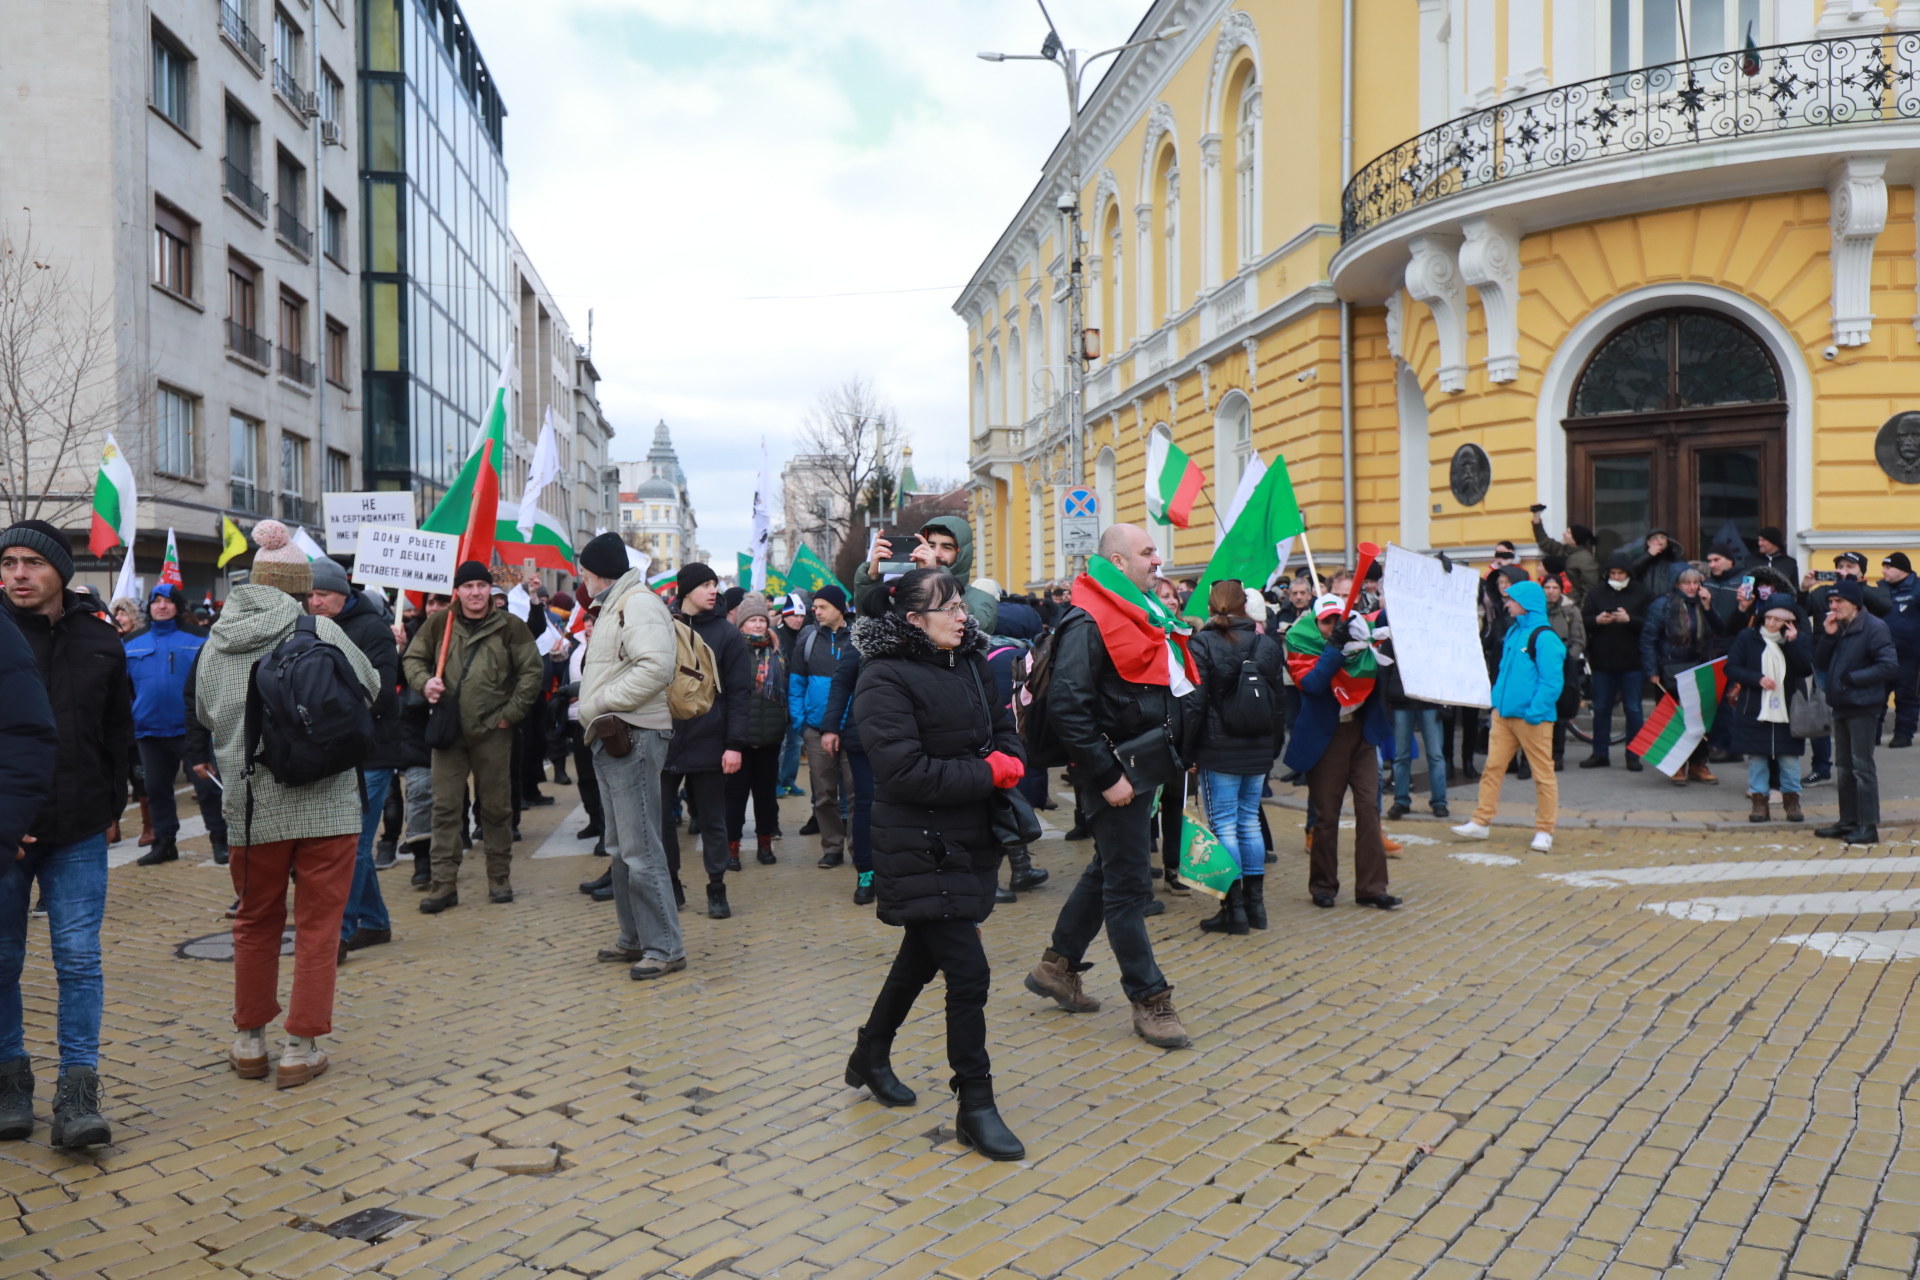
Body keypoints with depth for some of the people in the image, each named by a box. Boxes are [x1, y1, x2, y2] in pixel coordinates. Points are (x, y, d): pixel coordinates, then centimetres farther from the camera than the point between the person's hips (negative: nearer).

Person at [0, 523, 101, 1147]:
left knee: (79, 959, -1)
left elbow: (119, 734, 15)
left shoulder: (100, 641, 6)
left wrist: (109, 804, 8)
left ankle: (78, 1092, 3)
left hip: (78, 835, 1)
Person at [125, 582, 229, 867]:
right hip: (149, 731, 4)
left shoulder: (195, 644, -1)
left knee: (207, 786, -2)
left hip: (187, 728, -4)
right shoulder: (132, 647, 8)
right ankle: (164, 842, 25)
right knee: (156, 788, 13)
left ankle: (220, 840, 8)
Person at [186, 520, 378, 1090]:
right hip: (326, 804, -3)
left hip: (252, 807, 3)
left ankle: (249, 1042, 29)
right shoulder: (320, 631, -8)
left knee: (256, 923, 18)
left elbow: (201, 718, 15)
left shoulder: (216, 643, 2)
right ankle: (302, 1049, 10)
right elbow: (371, 690, 4)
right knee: (318, 926, 6)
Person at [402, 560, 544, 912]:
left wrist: (511, 712, -5)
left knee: (496, 807, 6)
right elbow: (412, 658, 14)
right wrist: (424, 682, -7)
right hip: (448, 729, 2)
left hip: (492, 731, -1)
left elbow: (532, 671, 1)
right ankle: (443, 884, 6)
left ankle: (500, 879, 18)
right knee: (445, 807, 1)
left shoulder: (510, 626, -1)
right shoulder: (439, 623, 5)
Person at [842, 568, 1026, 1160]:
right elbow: (905, 772, -24)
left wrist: (1008, 761, -7)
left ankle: (871, 1057, 42)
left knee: (922, 956, 22)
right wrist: (987, 773, -19)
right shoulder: (886, 680, -16)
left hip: (970, 841, 8)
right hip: (920, 850, -8)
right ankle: (975, 1106, 7)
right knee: (968, 973, -7)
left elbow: (1005, 732, 16)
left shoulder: (972, 666, 8)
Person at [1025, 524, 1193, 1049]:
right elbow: (1067, 706, -24)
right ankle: (1149, 999, 8)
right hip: (1114, 771, -10)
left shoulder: (1142, 612, 15)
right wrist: (1107, 776, -23)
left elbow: (1175, 687, 26)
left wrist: (1177, 755, 17)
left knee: (1108, 871, 18)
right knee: (1128, 885, -1)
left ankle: (1057, 965, 32)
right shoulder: (1088, 622, -16)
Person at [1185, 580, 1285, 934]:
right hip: (1259, 750, 5)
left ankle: (1234, 907, 0)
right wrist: (1273, 746, 20)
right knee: (1250, 821, 14)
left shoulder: (1201, 645, -9)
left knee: (1224, 824, 0)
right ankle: (1255, 903, 18)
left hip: (1219, 750, -5)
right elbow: (1279, 699, 12)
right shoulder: (1268, 644, 6)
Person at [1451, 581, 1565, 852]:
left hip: (1532, 718, -8)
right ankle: (1481, 822, 13)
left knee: (1543, 773, 2)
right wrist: (1497, 698, 17)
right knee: (1493, 767, 7)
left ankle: (1544, 832, 9)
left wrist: (1535, 711, -21)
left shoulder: (1545, 637, -12)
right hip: (1504, 714, 8)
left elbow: (1552, 681, -16)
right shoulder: (1514, 632, 15)